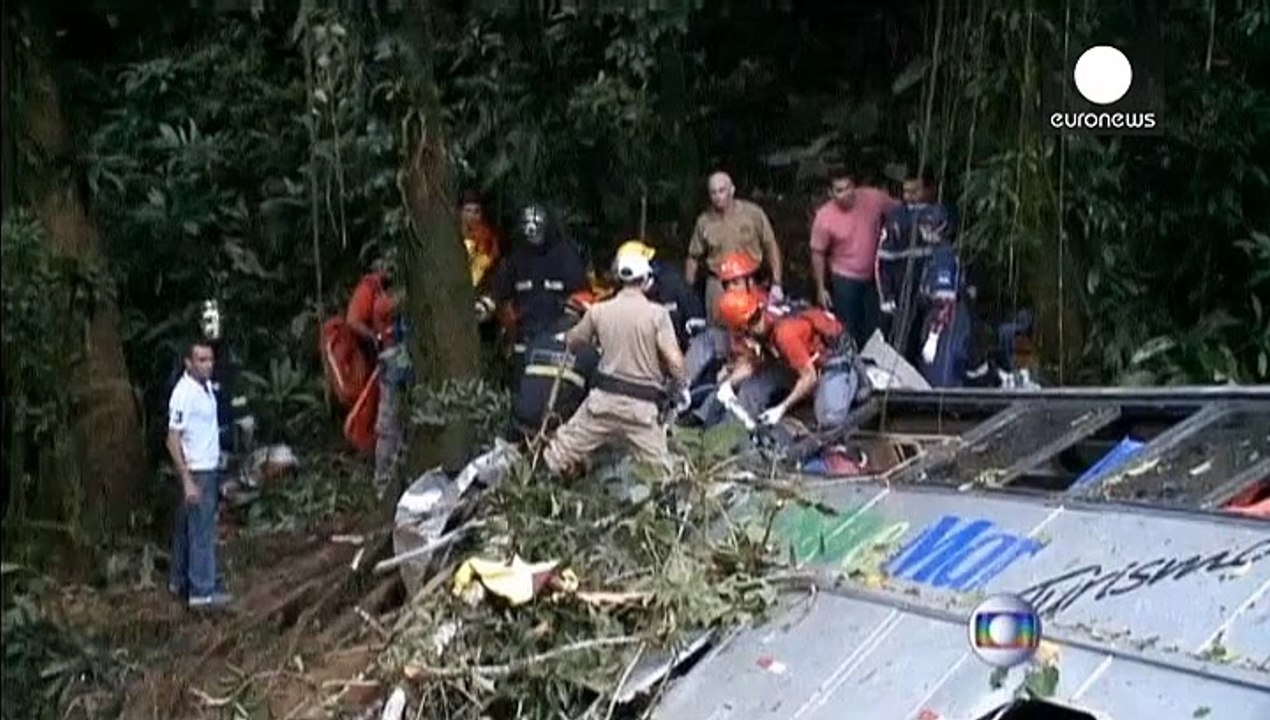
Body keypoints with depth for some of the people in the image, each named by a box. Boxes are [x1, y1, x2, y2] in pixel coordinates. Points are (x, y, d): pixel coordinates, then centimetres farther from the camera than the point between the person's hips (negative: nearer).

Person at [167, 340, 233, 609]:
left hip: (210, 469, 9)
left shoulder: (206, 386, 6)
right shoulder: (184, 393, -21)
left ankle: (179, 581, 28)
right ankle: (202, 592, 0)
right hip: (196, 473, -9)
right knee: (202, 531, -5)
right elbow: (173, 440, -21)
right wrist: (188, 481, -24)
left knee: (187, 527, 18)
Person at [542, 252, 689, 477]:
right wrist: (680, 386, 5)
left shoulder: (599, 311, 2)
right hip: (643, 405, -2)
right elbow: (674, 359, -13)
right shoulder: (657, 313, -7)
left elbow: (572, 342, 17)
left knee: (560, 457, 14)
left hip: (605, 398, 2)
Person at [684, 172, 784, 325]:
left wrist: (776, 284, -3)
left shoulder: (753, 213, -1)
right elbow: (693, 257, 11)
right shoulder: (704, 221, 4)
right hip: (718, 287, 1)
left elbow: (771, 247, 2)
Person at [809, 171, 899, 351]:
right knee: (848, 330, 8)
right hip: (845, 280, -3)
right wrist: (821, 289, -8)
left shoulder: (874, 198, -17)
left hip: (874, 276, 3)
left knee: (874, 329, 16)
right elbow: (818, 254, -10)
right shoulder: (824, 217, -21)